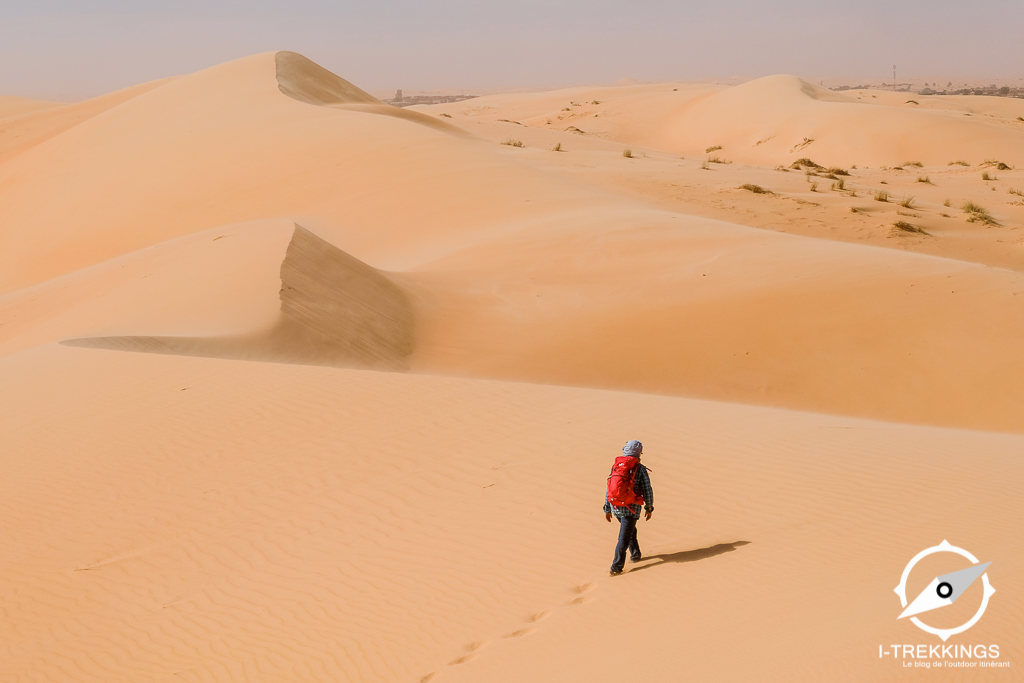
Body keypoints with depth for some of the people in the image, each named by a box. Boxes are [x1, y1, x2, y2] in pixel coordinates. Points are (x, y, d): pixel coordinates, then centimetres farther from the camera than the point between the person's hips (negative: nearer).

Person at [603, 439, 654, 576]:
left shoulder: (615, 466, 4)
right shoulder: (640, 469, -9)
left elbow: (609, 489, 7)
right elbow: (648, 491, -7)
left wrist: (607, 509, 14)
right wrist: (649, 508, 8)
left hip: (615, 507, 5)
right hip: (631, 508, -5)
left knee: (630, 529, 29)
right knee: (624, 539, -1)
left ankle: (635, 554, 39)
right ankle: (616, 567, -6)